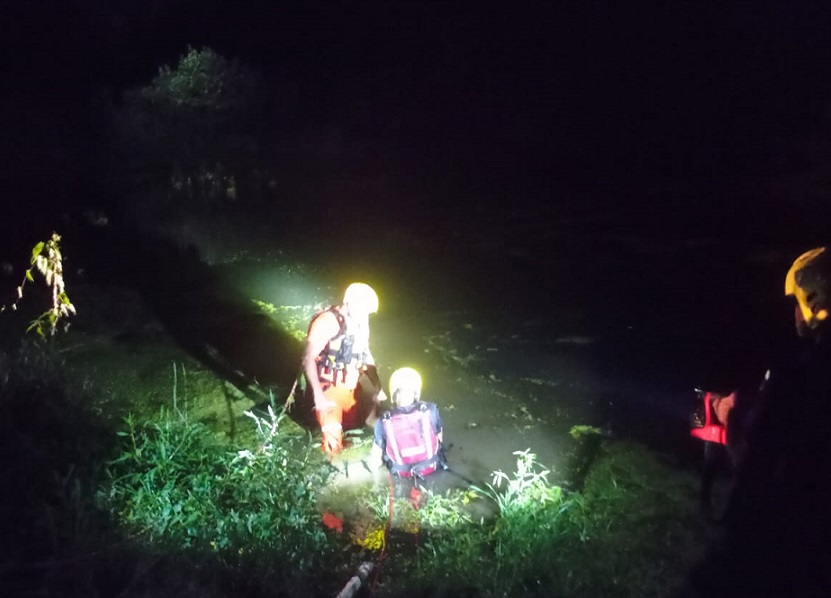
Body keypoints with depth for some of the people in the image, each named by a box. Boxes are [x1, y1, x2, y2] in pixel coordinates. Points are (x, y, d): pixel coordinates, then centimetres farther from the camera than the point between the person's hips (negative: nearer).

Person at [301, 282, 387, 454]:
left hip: (351, 389, 8)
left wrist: (378, 388, 12)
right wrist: (318, 395, -26)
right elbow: (308, 358, -21)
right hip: (328, 389, -7)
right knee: (334, 441, -19)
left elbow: (366, 355, 18)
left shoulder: (361, 324, 5)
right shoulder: (327, 321, -19)